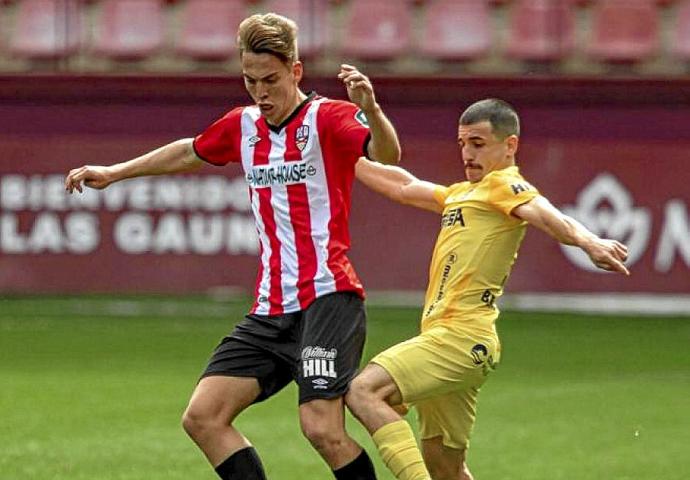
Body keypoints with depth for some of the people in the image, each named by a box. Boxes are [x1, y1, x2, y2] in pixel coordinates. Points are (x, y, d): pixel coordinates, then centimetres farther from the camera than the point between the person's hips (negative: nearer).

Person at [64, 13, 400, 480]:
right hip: (270, 308, 7)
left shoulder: (326, 118, -7)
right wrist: (115, 172, 39)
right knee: (203, 417, -3)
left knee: (322, 429, -21)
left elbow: (387, 155, -25)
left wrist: (371, 110, -45)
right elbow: (191, 152, 34)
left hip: (328, 297, -7)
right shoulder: (243, 126, 13)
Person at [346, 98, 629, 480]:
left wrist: (589, 242, -44)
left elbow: (546, 216, -24)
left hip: (461, 338, -9)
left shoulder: (504, 185, -5)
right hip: (444, 338, 9)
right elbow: (401, 186, 37)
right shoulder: (461, 193, 23)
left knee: (363, 391, -24)